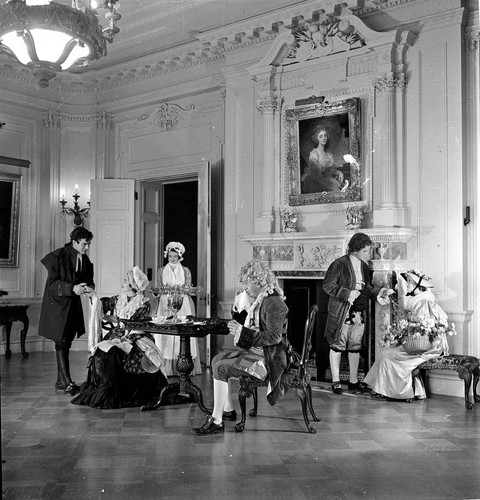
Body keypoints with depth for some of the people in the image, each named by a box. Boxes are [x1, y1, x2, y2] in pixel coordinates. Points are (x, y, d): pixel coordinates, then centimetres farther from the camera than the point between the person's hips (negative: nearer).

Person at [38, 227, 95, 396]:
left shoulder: (85, 260, 6)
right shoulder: (58, 256, -13)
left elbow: (88, 280, 11)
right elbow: (52, 283, -16)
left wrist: (88, 287, -13)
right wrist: (72, 288, -29)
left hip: (73, 305, 6)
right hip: (57, 304, -6)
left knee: (66, 342, 10)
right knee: (61, 343, -8)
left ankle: (60, 381, 19)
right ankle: (68, 383, -9)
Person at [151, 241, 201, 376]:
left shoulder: (186, 271, 10)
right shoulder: (161, 271, 13)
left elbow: (188, 288, 2)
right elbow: (159, 288, 9)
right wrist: (157, 291, -14)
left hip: (182, 305, -1)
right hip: (166, 304, 1)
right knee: (165, 333, -7)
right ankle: (166, 368, -5)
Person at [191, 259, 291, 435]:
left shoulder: (273, 303, -20)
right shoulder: (258, 300, 11)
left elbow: (274, 336, -27)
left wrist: (243, 332, -25)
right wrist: (240, 308, 4)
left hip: (268, 358, -11)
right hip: (255, 351, 11)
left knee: (221, 368, -19)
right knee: (217, 360, 14)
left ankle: (216, 421, -15)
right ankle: (228, 410, 19)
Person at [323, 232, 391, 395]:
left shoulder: (364, 266, 9)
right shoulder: (339, 264, -13)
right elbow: (328, 285, -15)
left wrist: (379, 292, 2)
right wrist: (347, 294, -22)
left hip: (359, 313, 7)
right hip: (341, 313, -7)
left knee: (355, 347, 13)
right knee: (337, 346, 4)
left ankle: (353, 381, 24)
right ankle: (335, 381, 14)